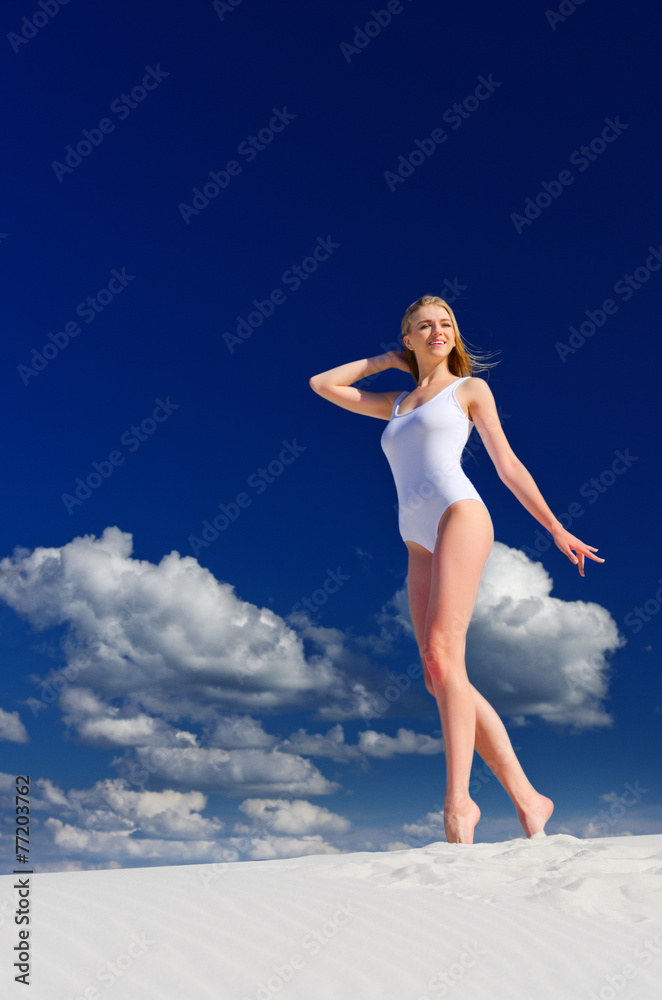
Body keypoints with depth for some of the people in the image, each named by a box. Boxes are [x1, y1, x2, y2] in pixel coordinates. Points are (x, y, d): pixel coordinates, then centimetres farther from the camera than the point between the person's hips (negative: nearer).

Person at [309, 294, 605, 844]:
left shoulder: (470, 388, 16)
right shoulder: (396, 403, 28)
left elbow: (508, 464, 12)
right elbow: (321, 385, 29)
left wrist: (556, 529, 8)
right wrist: (385, 360, 30)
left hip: (459, 516, -5)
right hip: (421, 548, 5)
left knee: (442, 655, -23)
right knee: (442, 679, -5)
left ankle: (457, 799, -25)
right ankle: (527, 799, 0)